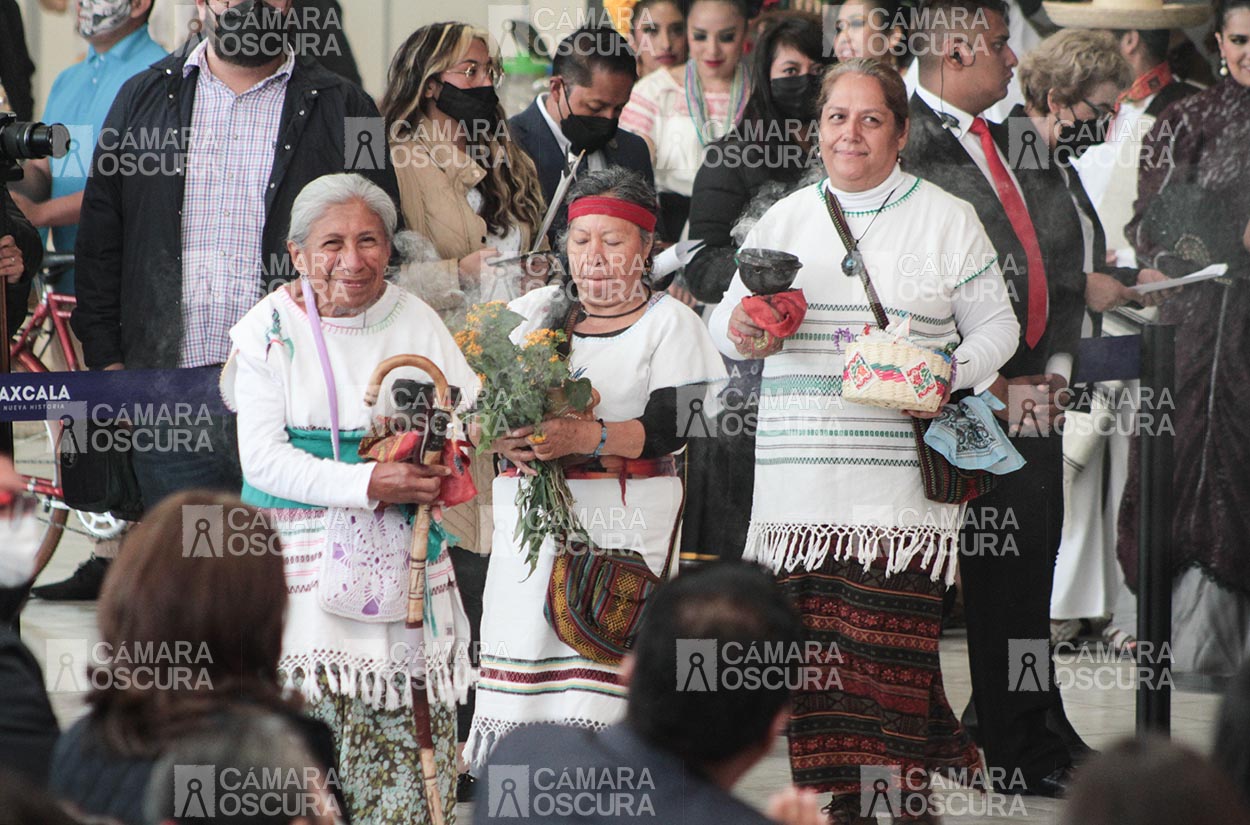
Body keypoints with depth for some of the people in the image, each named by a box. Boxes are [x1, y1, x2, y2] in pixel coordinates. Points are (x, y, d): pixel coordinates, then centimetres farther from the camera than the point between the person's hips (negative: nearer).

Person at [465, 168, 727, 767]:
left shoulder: (669, 322, 4)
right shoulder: (535, 311, 16)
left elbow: (671, 426, -9)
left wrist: (584, 437, -23)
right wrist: (506, 439, -12)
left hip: (624, 525, -3)